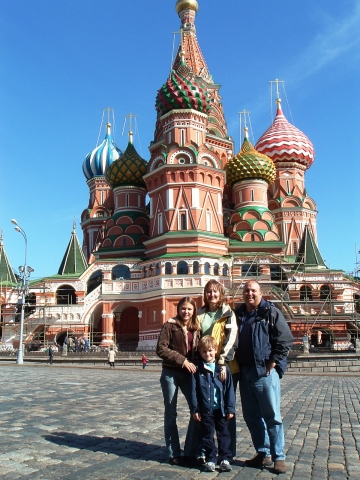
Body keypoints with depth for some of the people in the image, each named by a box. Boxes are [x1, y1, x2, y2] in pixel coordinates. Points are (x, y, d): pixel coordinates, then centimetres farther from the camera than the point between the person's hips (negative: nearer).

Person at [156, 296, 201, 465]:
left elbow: (198, 350, 15)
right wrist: (182, 360, -17)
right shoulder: (170, 325, -6)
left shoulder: (196, 328, 8)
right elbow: (161, 349, -14)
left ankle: (190, 451, 17)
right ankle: (173, 453, 19)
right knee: (171, 413, 6)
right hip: (171, 374, -4)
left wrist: (196, 366, -3)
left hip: (189, 374, 4)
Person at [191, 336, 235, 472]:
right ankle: (210, 460, 21)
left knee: (223, 433, 9)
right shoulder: (198, 369, -4)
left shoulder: (223, 368, -2)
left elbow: (229, 389, 0)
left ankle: (225, 459, 20)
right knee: (207, 435, 9)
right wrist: (195, 409, -5)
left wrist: (230, 408, -2)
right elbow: (194, 390, -3)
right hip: (205, 409, 0)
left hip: (221, 408, 0)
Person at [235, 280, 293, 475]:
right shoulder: (238, 314, 11)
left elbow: (286, 339, -9)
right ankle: (263, 454, 25)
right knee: (251, 416, 12)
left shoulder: (271, 312, -5)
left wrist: (273, 362, -11)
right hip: (245, 372, 6)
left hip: (265, 371, -6)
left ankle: (279, 457, 13)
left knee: (272, 415, 1)